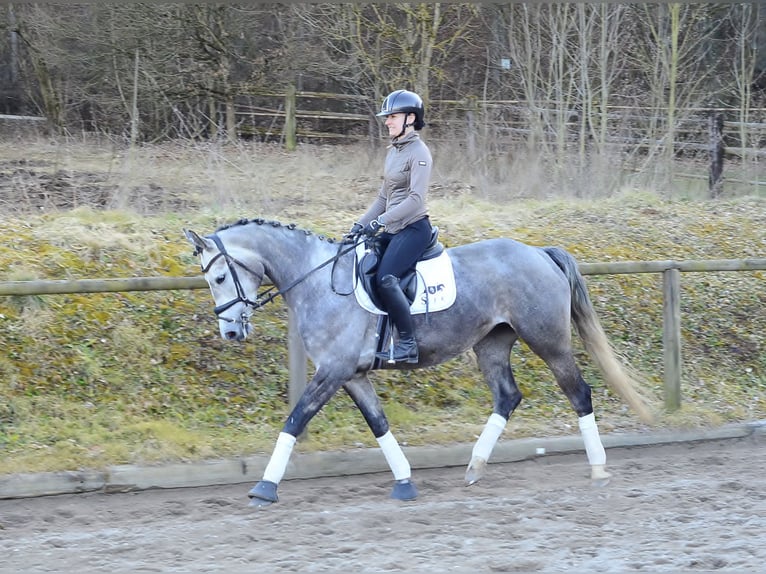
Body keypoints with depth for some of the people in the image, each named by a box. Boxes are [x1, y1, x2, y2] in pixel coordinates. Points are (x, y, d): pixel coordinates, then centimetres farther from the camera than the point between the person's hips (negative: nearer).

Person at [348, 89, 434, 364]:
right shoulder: (393, 151, 15)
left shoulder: (418, 153, -12)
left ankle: (408, 344, -21)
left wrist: (381, 221, -26)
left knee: (385, 278, -27)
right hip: (392, 229, 10)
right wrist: (361, 224, 10)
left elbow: (416, 199, -22)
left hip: (413, 228, -10)